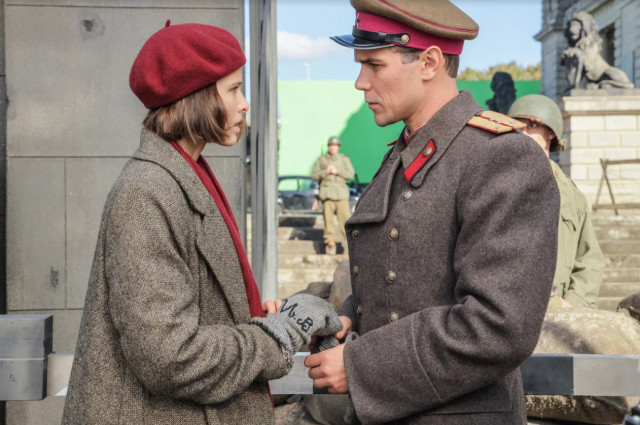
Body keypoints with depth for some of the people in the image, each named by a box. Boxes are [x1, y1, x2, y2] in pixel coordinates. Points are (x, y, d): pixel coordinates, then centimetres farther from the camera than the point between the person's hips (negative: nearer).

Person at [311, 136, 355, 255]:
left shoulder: (345, 159, 13)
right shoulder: (321, 160, 14)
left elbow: (351, 174, 1)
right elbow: (314, 175, 8)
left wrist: (337, 171, -10)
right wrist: (325, 172, -8)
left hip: (341, 192, 0)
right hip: (327, 191, 1)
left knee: (345, 217, -10)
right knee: (328, 219, -3)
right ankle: (330, 242, 2)